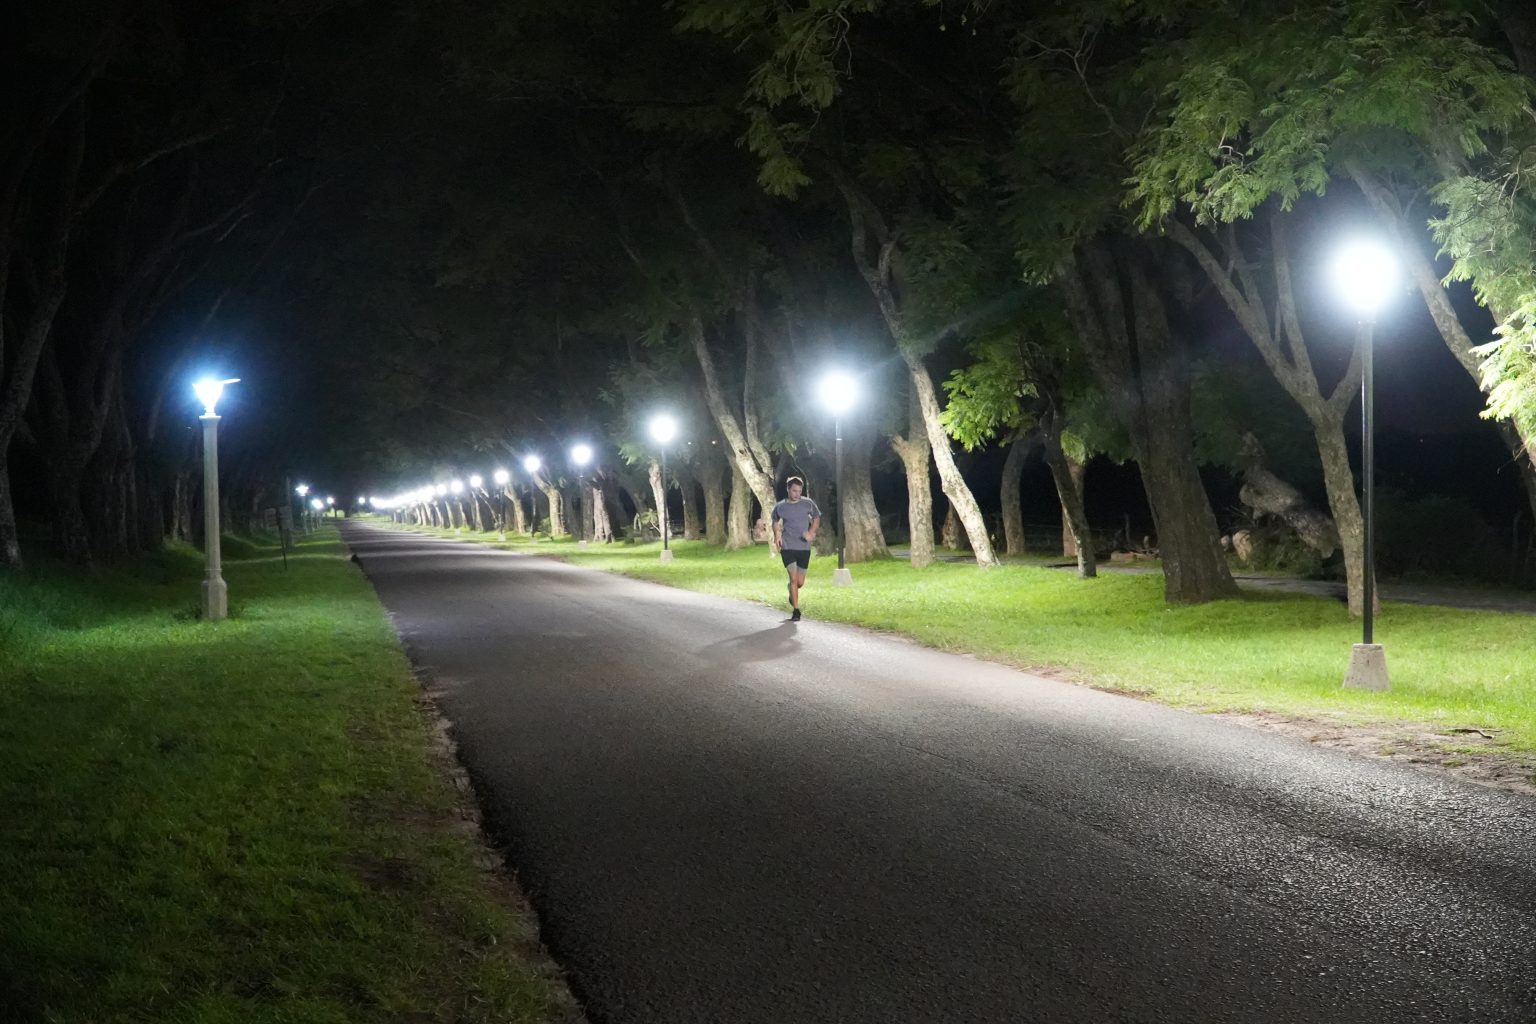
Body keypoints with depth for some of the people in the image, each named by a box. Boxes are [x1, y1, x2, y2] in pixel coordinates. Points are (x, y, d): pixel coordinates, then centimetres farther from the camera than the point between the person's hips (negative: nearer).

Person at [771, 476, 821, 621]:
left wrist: (811, 532, -6)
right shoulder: (780, 507, 0)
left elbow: (817, 518, 12)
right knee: (793, 578, -12)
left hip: (804, 548, 1)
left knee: (800, 582, 6)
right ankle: (796, 610, -3)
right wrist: (777, 535, 0)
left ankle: (791, 592, 42)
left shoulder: (808, 504, -1)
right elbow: (775, 522, 18)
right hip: (787, 547, -1)